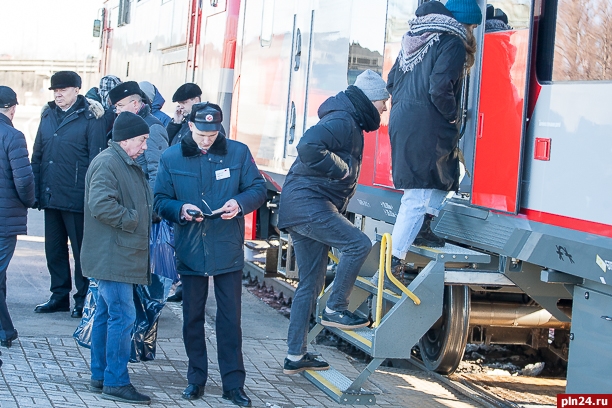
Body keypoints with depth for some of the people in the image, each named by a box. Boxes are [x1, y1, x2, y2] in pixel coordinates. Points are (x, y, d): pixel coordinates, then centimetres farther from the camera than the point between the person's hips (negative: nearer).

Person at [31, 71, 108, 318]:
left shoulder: (90, 117, -6)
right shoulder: (48, 115, 12)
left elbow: (96, 159, -10)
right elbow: (37, 156, 14)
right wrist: (36, 191, 7)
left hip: (77, 196, -6)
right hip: (51, 196, 6)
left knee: (81, 249, 3)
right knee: (54, 249, 12)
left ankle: (84, 298, 12)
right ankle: (59, 295, 23)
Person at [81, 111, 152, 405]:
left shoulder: (129, 165, 20)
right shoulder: (106, 163, -14)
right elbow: (101, 204, -25)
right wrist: (132, 219, -16)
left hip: (120, 256, 11)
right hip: (112, 256, -11)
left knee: (106, 314, 14)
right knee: (122, 316, -10)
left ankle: (100, 377, 20)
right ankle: (116, 383, -6)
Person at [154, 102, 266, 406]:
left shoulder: (238, 153, -2)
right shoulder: (171, 158, 0)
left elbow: (258, 189, 2)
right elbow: (160, 200, 2)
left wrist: (240, 203, -18)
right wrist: (180, 209, -19)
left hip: (228, 250, -1)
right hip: (190, 250, 1)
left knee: (230, 318, 1)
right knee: (192, 317, 11)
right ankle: (196, 379, 24)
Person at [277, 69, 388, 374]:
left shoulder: (349, 123, 21)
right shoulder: (342, 121, -12)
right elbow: (308, 148, -29)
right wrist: (342, 168, -18)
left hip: (302, 209, 11)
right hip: (308, 203, -11)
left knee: (310, 284, 11)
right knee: (358, 244, -20)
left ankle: (295, 356, 16)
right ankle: (335, 310, -7)